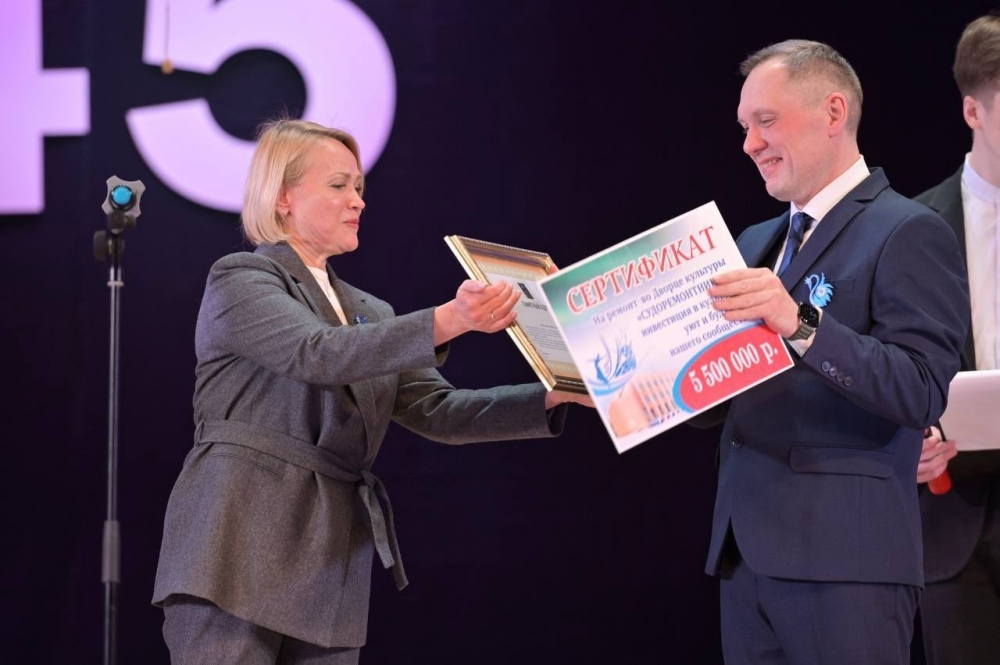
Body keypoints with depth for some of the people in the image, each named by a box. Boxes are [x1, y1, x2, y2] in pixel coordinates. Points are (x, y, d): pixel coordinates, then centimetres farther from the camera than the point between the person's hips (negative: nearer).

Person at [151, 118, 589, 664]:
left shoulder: (368, 313, 22)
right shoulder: (239, 281, 0)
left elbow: (437, 410, 11)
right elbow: (319, 353, -18)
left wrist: (556, 396, -3)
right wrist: (447, 321, -30)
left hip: (330, 573, 7)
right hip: (237, 549, -7)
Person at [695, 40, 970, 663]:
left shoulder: (908, 233, -6)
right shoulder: (758, 242, 20)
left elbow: (922, 394, -17)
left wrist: (801, 324, -27)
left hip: (845, 558, -7)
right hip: (748, 550, 7)